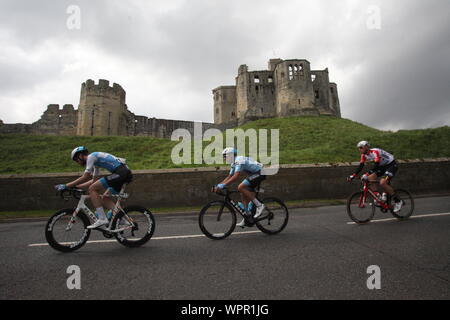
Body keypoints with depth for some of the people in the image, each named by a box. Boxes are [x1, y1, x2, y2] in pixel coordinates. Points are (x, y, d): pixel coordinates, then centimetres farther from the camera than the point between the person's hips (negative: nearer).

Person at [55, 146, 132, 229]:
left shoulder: (91, 156, 1)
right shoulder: (96, 160, 29)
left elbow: (85, 178, -4)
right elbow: (94, 180, 30)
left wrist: (66, 186, 3)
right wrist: (76, 186, 28)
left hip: (119, 172, -10)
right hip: (126, 172, 10)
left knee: (92, 189, -4)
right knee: (104, 198, 17)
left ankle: (102, 219, -6)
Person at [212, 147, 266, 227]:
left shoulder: (239, 160, -21)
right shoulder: (234, 163, 11)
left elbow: (235, 177, -33)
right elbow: (229, 177, 14)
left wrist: (222, 185, -35)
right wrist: (218, 185, 4)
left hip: (259, 173, -10)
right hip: (254, 174, 10)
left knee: (241, 187, -21)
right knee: (244, 194, 6)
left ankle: (259, 205, -14)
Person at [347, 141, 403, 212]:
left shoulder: (375, 152, -30)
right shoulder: (364, 155, -5)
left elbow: (376, 165, -39)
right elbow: (361, 166, -4)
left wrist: (367, 174, -49)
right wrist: (353, 176, -14)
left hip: (392, 165, -8)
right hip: (382, 166, 8)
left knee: (382, 183, -25)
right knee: (370, 178, -10)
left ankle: (398, 202, -8)